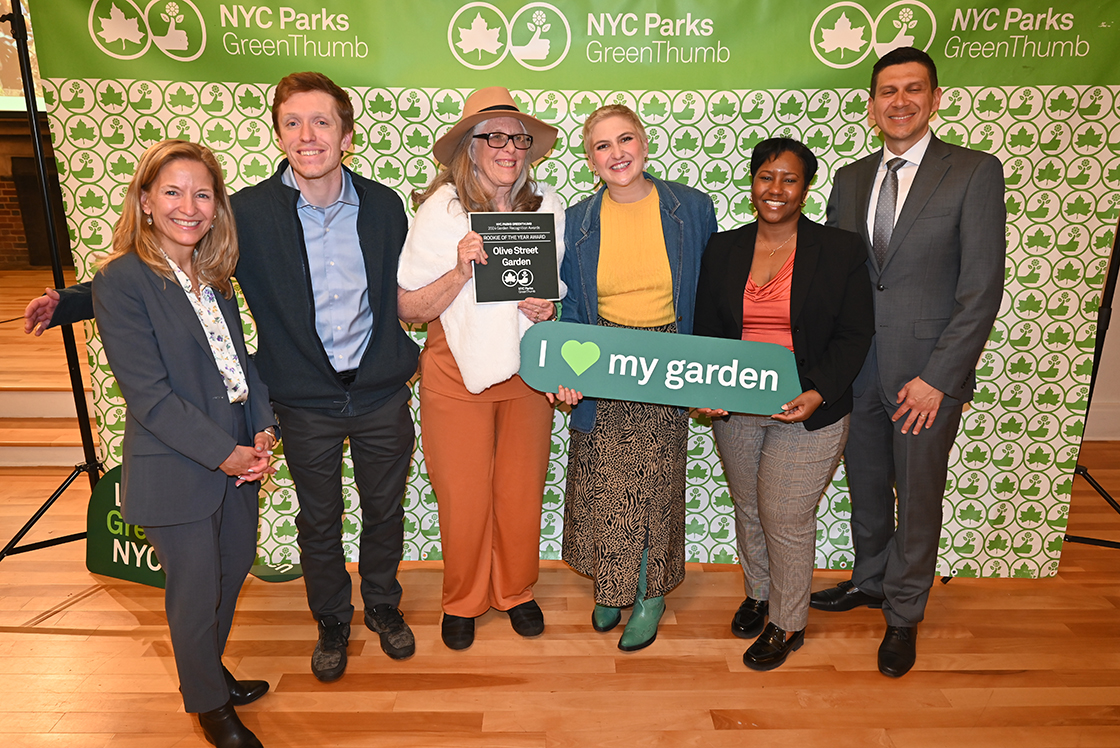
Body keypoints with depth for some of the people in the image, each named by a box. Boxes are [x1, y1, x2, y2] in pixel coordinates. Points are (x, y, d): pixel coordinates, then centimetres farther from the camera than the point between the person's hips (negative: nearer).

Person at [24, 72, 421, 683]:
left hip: (382, 393, 2)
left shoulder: (384, 205, -4)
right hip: (306, 402, -1)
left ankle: (384, 605, 44)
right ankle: (331, 620, 42)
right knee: (318, 520, 16)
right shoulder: (249, 212, -10)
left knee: (384, 510, 17)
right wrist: (71, 303, -11)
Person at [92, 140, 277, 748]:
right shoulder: (121, 280, -16)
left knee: (232, 571, 21)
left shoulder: (214, 275, 6)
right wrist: (224, 453, -19)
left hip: (237, 457, 7)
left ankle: (210, 669, 47)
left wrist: (263, 429, -5)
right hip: (174, 470, -7)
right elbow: (148, 393, -19)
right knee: (195, 593, 10)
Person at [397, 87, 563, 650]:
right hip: (456, 372, -2)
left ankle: (517, 592, 37)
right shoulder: (441, 209, -10)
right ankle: (462, 601, 33)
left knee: (522, 492, 11)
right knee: (463, 496, 7)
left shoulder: (548, 207, 0)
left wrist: (547, 309, -10)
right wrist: (461, 271, -24)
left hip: (526, 369, 3)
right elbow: (408, 308, -9)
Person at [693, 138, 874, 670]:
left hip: (807, 412, -3)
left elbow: (854, 336, -5)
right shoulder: (722, 249, 4)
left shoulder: (841, 250, -4)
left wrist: (817, 393, -19)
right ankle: (758, 592, 43)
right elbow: (705, 330, 5)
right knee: (748, 508, 18)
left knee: (785, 518, 2)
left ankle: (787, 624, 26)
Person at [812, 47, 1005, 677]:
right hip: (857, 365, 4)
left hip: (928, 371, -4)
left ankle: (905, 613, 28)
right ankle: (871, 580, 40)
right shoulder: (851, 178, 8)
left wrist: (937, 377, -15)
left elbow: (982, 287, -11)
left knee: (918, 493, 9)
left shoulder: (976, 173, -6)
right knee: (866, 483, 17)